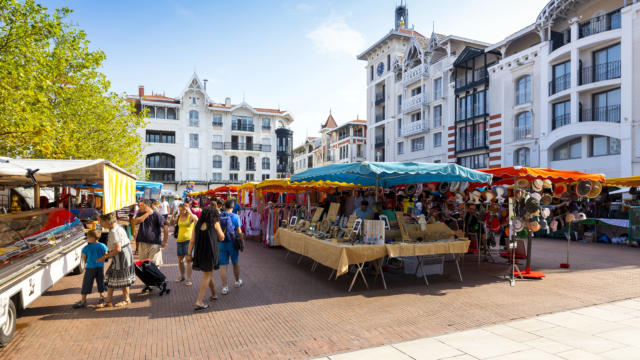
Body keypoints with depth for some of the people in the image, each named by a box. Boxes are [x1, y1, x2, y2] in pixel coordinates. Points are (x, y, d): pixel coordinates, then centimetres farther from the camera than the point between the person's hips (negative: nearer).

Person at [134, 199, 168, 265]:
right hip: (142, 243, 5)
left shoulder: (156, 214, -6)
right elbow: (137, 221, -12)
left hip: (154, 244, -5)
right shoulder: (140, 214, 10)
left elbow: (165, 228, -9)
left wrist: (164, 242, -8)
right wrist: (147, 213, -12)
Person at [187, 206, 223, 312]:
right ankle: (199, 302, -4)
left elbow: (192, 241, 1)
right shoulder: (215, 224, -6)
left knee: (208, 274, 21)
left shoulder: (198, 225, 4)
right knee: (207, 276, 2)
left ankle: (214, 295, 37)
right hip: (211, 253, -5)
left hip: (199, 253, 5)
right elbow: (221, 238, 4)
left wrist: (189, 254, 4)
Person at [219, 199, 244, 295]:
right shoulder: (235, 217, -9)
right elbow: (239, 231, -9)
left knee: (223, 266, 5)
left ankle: (224, 287, 5)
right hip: (232, 243, -1)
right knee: (235, 263, 18)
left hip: (221, 243, 1)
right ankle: (237, 281, 34)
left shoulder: (219, 217, -1)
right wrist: (242, 242, 1)